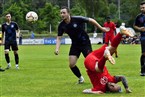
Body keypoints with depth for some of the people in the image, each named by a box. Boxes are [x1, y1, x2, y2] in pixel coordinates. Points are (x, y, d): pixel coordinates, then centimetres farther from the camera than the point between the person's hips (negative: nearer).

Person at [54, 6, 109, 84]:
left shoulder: (77, 19, -21)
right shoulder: (61, 25, -9)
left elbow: (91, 20, -10)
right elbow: (59, 38, -4)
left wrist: (101, 28, -4)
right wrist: (57, 49, -20)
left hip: (85, 43, -4)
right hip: (75, 44, 4)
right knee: (71, 64, -4)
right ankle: (80, 78, 20)